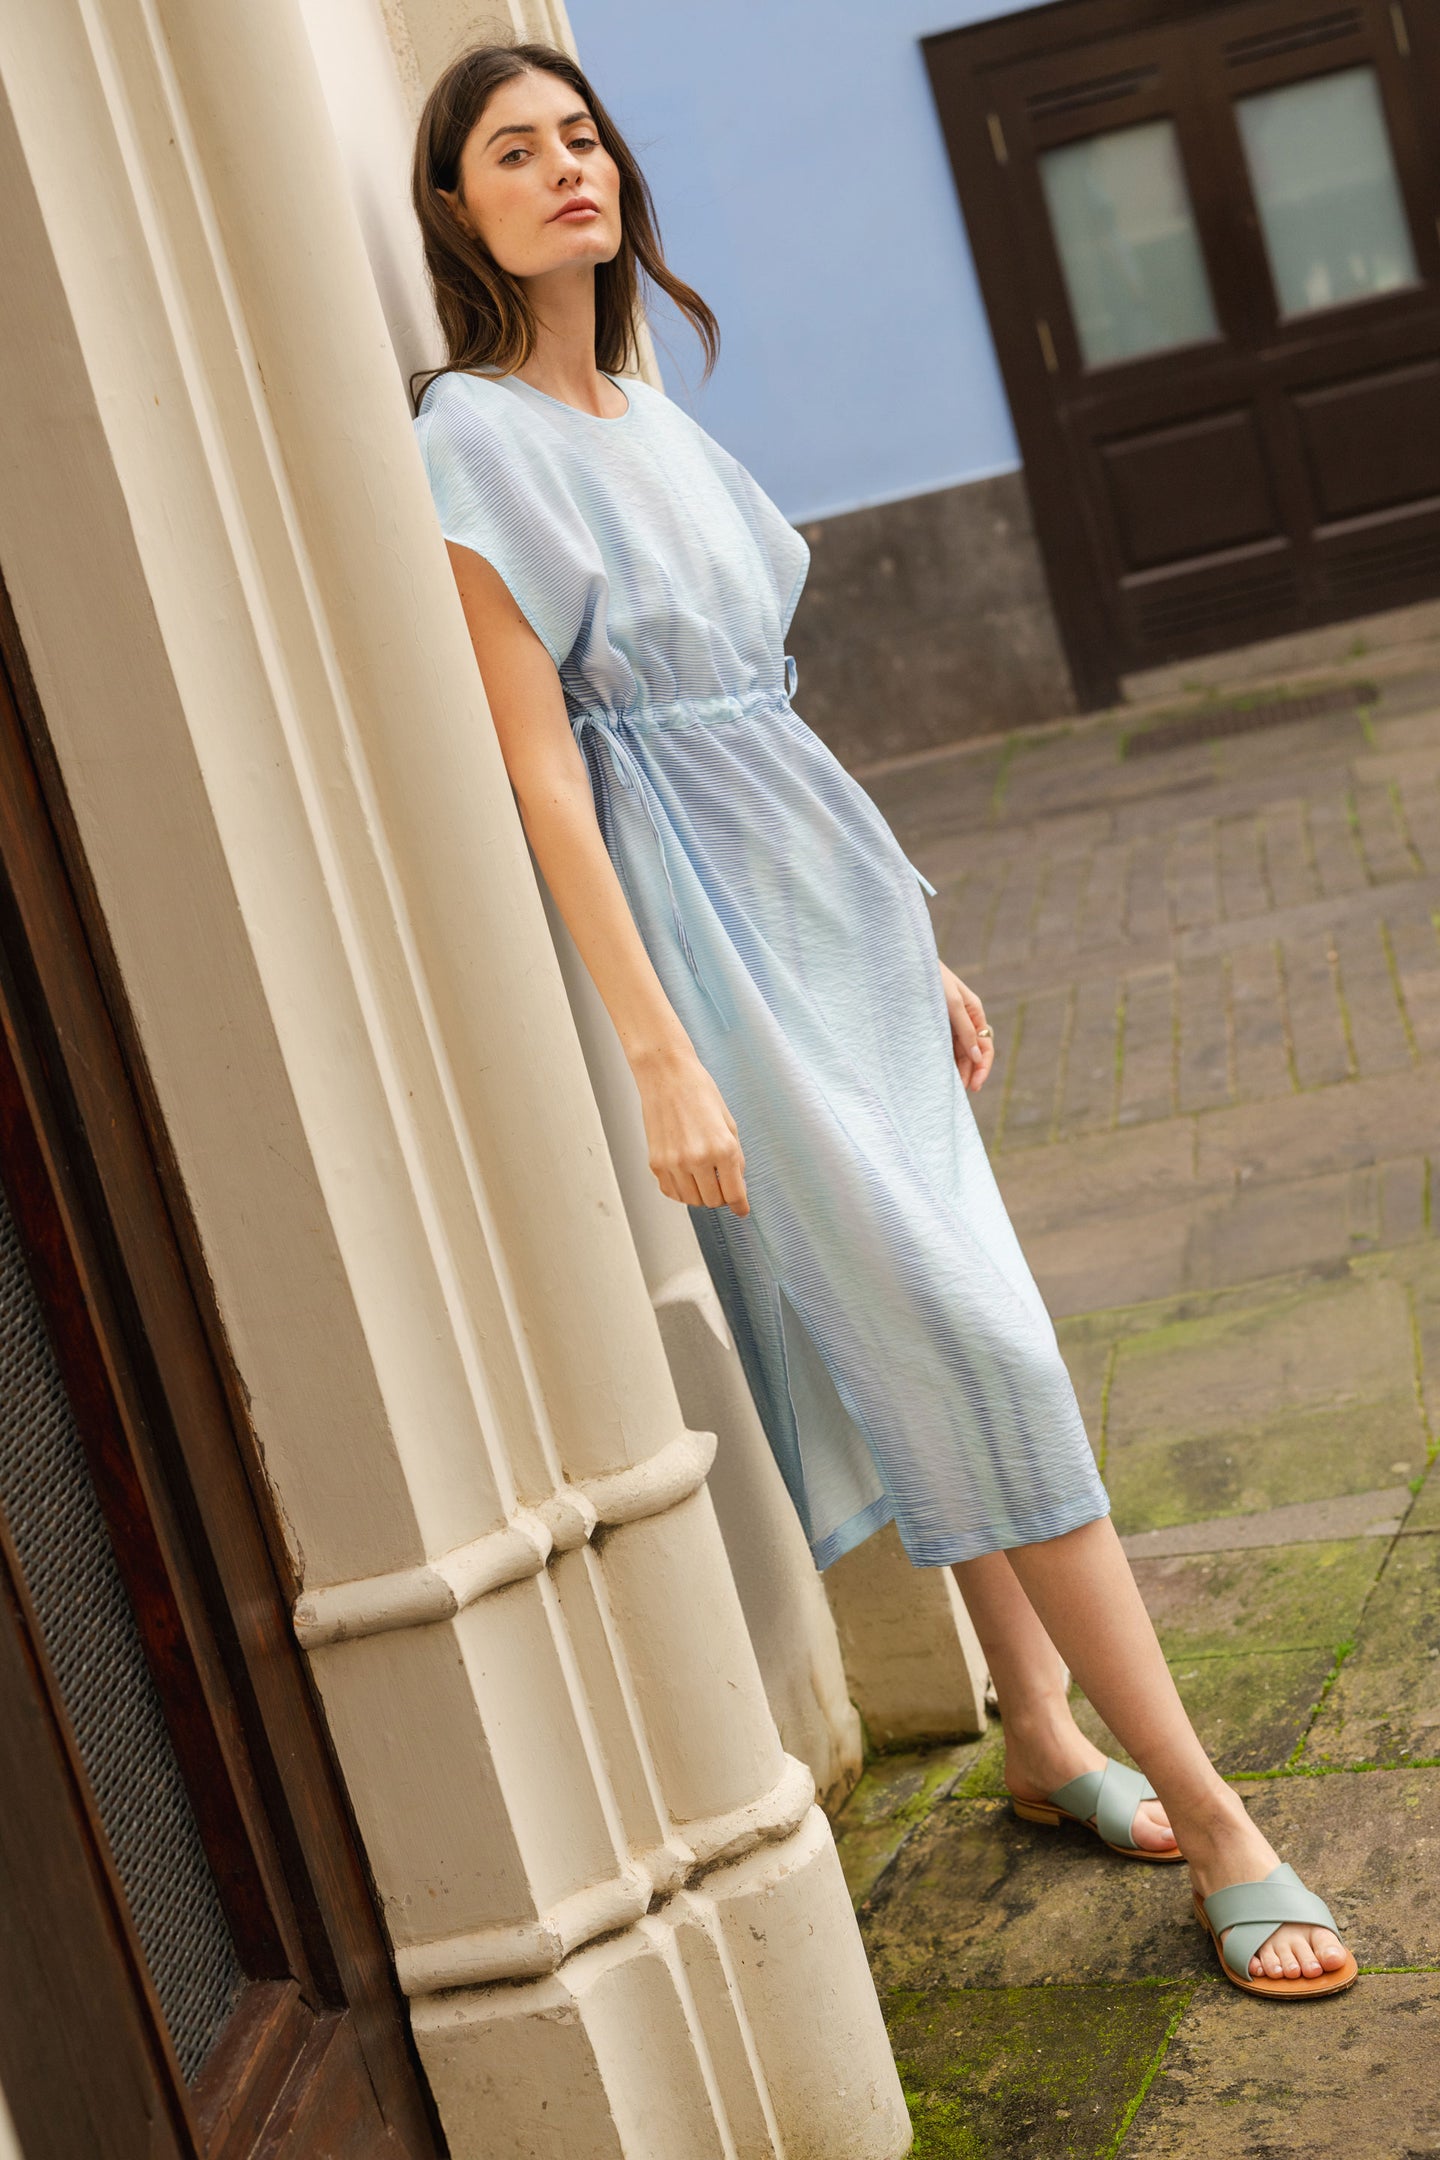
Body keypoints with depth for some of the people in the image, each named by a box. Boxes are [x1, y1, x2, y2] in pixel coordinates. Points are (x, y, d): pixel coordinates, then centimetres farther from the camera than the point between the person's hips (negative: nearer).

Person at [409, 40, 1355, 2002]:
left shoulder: (653, 414, 14)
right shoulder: (473, 443, -10)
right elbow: (538, 769, -15)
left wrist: (914, 945, 17)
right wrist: (660, 1053, -20)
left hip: (828, 899, 8)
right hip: (707, 935, -8)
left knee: (942, 1336, 12)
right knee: (969, 1339, -9)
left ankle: (1044, 1737, 26)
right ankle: (1207, 1817, -1)